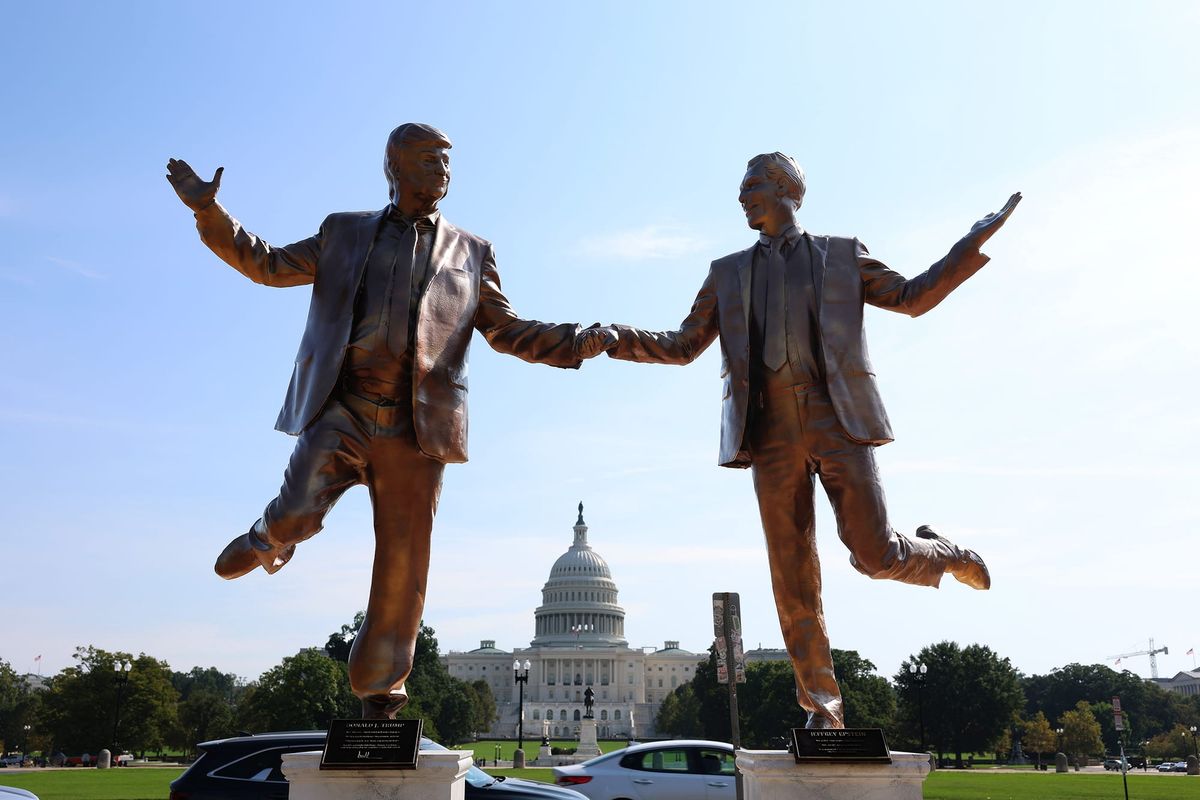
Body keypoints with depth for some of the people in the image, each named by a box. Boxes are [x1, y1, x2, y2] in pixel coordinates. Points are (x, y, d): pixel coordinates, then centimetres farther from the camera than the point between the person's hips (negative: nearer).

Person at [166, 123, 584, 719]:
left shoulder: (471, 253, 15)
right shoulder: (344, 232, 16)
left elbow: (508, 332, 14)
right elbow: (270, 265, 17)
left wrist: (579, 341, -2)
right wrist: (210, 212, 6)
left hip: (415, 426, 1)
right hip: (340, 410, 0)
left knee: (402, 568, 2)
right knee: (297, 514, -22)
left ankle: (379, 692, 21)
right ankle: (269, 538, 19)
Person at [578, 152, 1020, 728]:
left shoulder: (841, 255, 15)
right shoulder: (728, 273, 20)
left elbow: (912, 298, 13)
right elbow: (683, 346, 18)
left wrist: (976, 242, 3)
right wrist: (616, 340, 3)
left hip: (836, 418, -2)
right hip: (770, 430, 2)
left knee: (876, 555, -8)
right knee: (793, 578, 1)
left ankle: (942, 553, 28)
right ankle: (822, 709, 11)